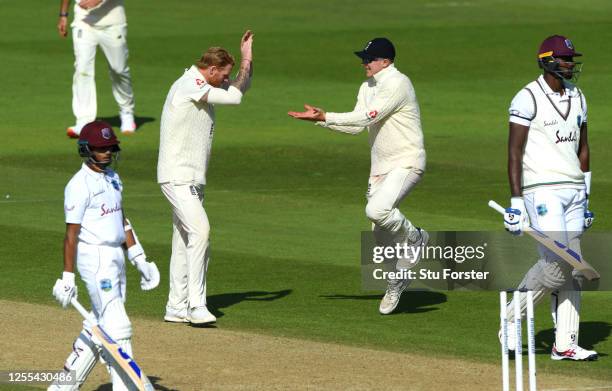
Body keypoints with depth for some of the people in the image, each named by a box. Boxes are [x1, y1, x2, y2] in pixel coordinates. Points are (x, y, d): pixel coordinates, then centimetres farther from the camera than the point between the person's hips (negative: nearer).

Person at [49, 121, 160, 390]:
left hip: (116, 256, 9)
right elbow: (71, 234, -15)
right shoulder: (80, 185, -14)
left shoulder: (112, 178, 12)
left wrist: (139, 259, 17)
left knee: (101, 324, 13)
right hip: (95, 259, -9)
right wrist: (68, 277, -17)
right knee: (117, 327, -12)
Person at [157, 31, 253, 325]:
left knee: (185, 240, 11)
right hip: (177, 176, -11)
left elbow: (239, 89, 24)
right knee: (199, 231, -21)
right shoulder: (190, 85, -15)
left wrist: (246, 59, 11)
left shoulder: (202, 85, 16)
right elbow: (234, 97, -19)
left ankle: (177, 308, 16)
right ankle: (196, 304, -23)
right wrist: (246, 62, -5)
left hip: (192, 178, 11)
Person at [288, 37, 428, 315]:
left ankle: (416, 238, -5)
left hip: (406, 164, -9)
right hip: (380, 168, 9)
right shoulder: (368, 87, 12)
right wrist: (319, 119, -1)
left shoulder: (397, 84, -17)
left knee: (376, 210, -31)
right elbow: (357, 126, 11)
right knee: (380, 234, 10)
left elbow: (366, 118, -23)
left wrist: (325, 116, -22)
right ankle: (397, 281, 30)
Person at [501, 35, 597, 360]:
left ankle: (565, 344, 5)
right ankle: (512, 316, 4)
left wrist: (586, 198, 19)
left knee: (572, 269, 3)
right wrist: (516, 201, -17)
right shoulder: (528, 98, -8)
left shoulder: (577, 97, 14)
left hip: (573, 192, 7)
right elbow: (514, 152, -11)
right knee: (557, 262, -16)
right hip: (542, 191, -7)